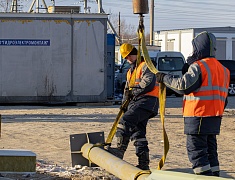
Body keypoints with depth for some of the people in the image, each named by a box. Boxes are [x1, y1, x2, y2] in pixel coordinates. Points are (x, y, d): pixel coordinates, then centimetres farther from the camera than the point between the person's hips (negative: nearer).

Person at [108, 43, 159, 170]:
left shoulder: (145, 66, -2)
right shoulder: (130, 72, 27)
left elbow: (148, 84, -16)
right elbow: (128, 89, 29)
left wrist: (134, 91, -8)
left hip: (146, 100, -10)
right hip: (135, 102, 10)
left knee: (125, 121, -24)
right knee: (138, 132, 6)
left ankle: (120, 150, -29)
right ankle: (143, 163, 6)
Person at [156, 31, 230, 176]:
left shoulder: (198, 66, -12)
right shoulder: (222, 69, 15)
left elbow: (183, 86, -22)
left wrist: (164, 78, -10)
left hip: (198, 116, -8)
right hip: (215, 117, 8)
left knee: (196, 150, -6)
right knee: (210, 149, 14)